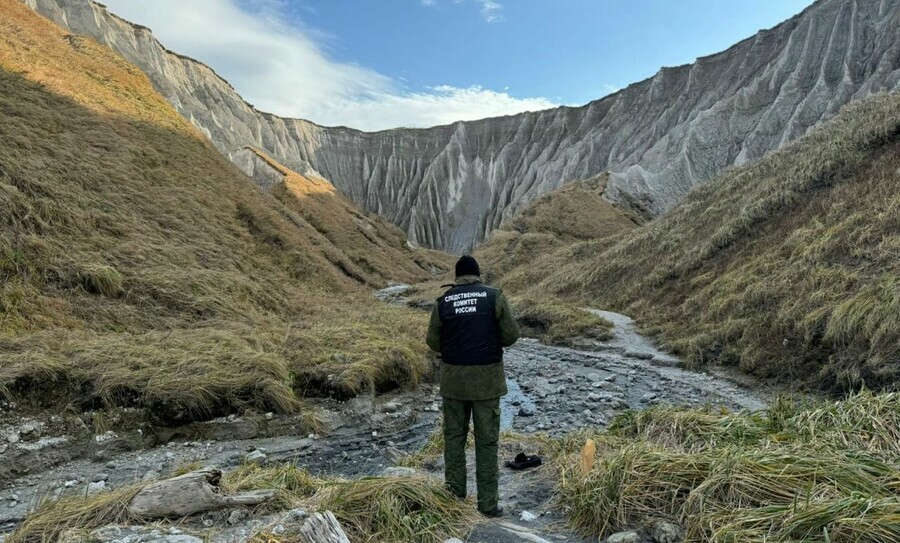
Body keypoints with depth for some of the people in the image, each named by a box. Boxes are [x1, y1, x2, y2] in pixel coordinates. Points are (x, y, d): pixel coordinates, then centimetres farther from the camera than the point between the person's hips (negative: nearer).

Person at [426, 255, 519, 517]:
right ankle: (488, 503, 15)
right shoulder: (494, 296, -4)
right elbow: (511, 335, -3)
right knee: (487, 440, 8)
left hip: (453, 378, 2)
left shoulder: (443, 301, 1)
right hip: (486, 377, -1)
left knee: (454, 436, 15)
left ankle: (455, 498, 23)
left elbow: (433, 341, 5)